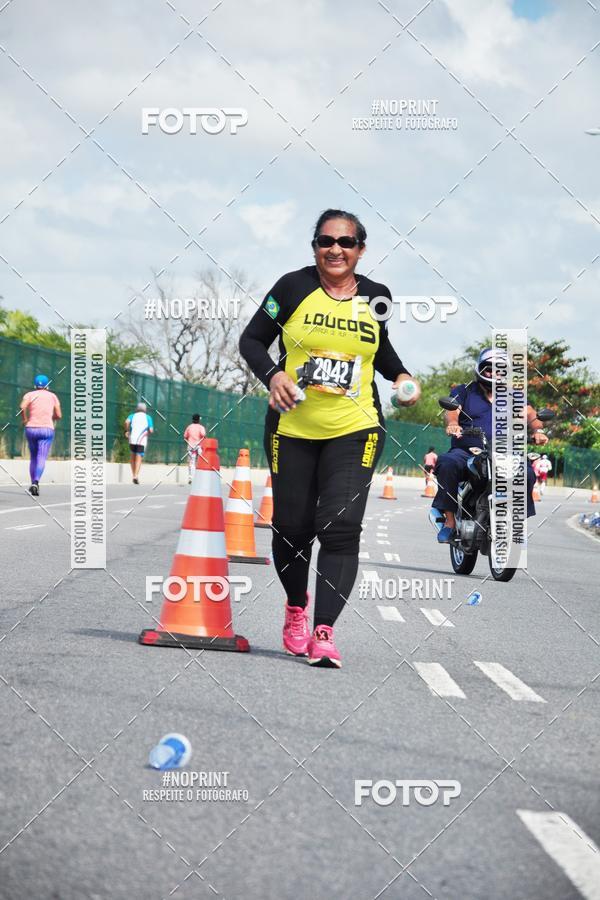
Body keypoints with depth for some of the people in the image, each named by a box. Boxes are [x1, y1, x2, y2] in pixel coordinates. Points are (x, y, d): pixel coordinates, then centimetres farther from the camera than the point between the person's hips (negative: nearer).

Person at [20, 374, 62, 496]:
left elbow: (22, 407, -15)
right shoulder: (53, 396, 10)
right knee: (41, 458, -10)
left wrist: (24, 420, 0)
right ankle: (35, 482, -31)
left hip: (31, 428, 1)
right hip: (47, 429, -1)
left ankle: (33, 483, 17)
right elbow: (58, 415, 6)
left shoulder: (29, 395, 6)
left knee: (33, 457, 18)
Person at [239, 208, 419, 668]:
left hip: (355, 431, 0)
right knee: (292, 526, 7)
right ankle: (296, 607, 36)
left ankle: (324, 631, -17)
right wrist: (273, 374, -16)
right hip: (292, 429, 0)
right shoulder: (293, 287, -4)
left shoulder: (375, 297, 5)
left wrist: (400, 375, 6)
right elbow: (252, 339, 2)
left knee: (341, 526, -14)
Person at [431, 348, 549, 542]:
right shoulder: (464, 391, 14)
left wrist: (537, 429, -21)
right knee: (447, 464, -34)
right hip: (465, 453, -2)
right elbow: (452, 410, -5)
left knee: (526, 473, -27)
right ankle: (449, 521, -25)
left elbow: (529, 413, 3)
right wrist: (452, 423, -30)